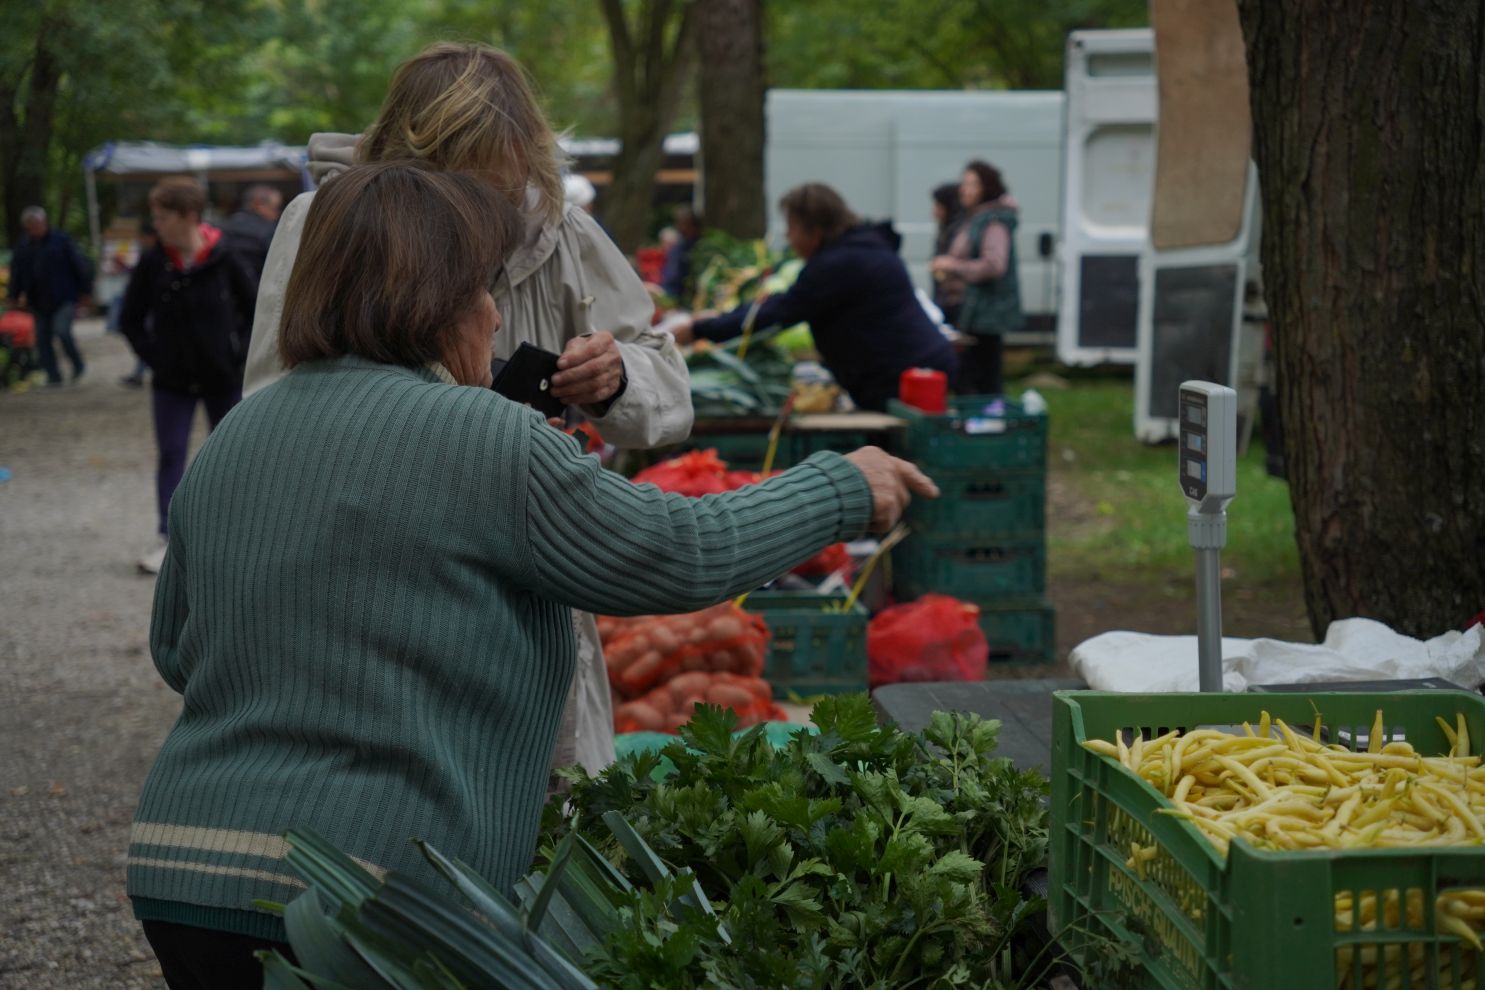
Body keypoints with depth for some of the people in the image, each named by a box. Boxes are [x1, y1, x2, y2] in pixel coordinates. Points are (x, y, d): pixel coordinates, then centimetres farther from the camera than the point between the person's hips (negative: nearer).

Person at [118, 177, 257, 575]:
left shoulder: (224, 261, -11)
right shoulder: (152, 264, -6)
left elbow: (254, 310, 0)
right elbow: (130, 319, 4)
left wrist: (238, 351, -6)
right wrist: (152, 355, -4)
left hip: (222, 377, -1)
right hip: (172, 379, 1)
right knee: (171, 455, -1)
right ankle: (169, 539, 2)